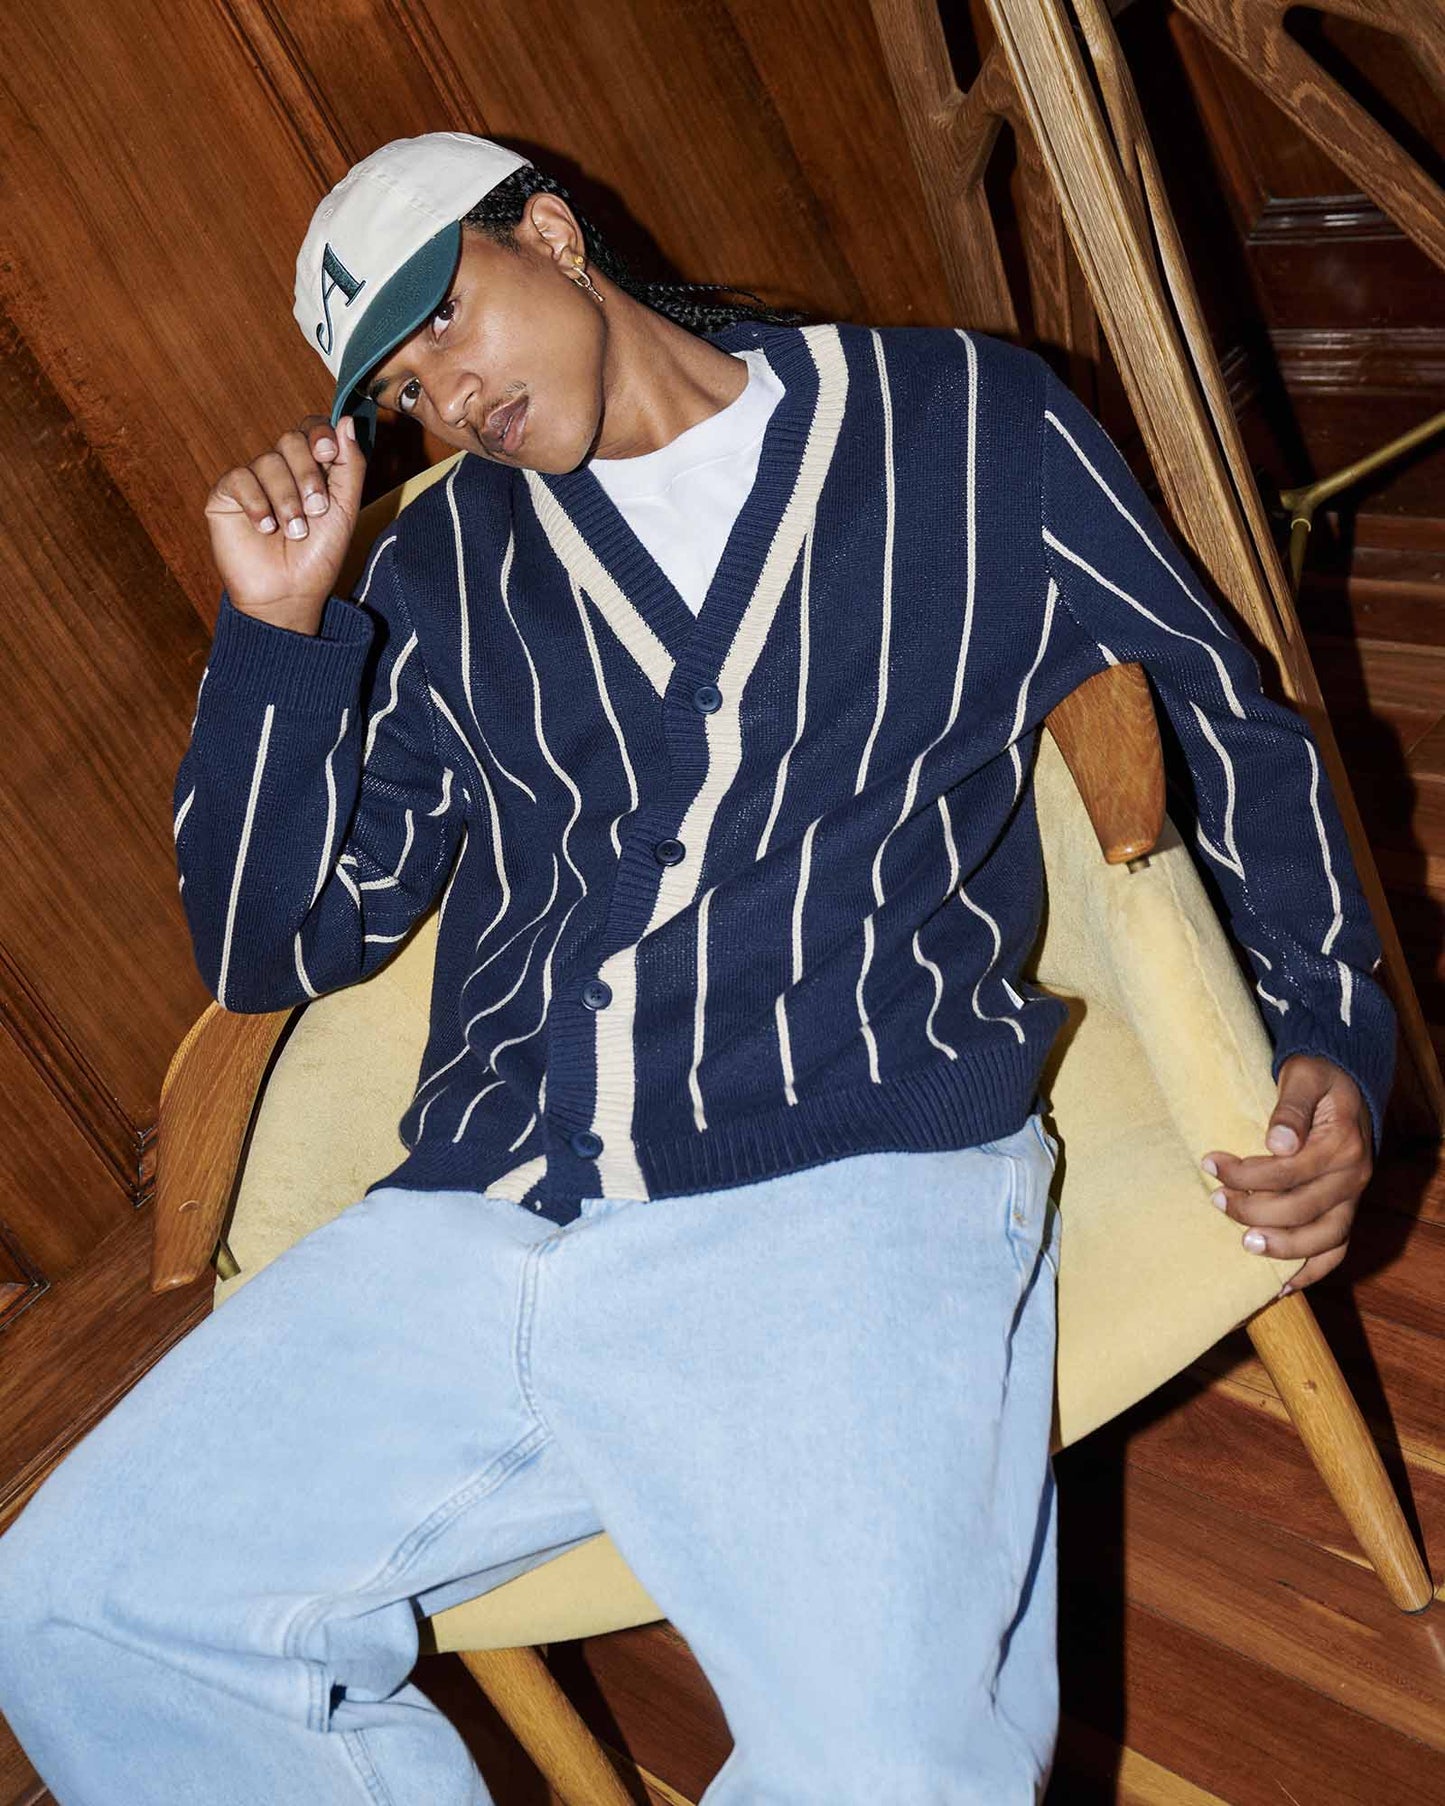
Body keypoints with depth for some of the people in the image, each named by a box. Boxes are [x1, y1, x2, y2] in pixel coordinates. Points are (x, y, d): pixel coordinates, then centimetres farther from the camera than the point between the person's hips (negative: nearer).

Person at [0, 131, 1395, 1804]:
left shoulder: (974, 423, 13)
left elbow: (1232, 726, 17)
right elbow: (270, 947, 20)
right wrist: (275, 632, 7)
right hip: (468, 1226, 4)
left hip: (846, 1188, -4)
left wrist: (1330, 1033, 3)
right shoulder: (440, 570, 20)